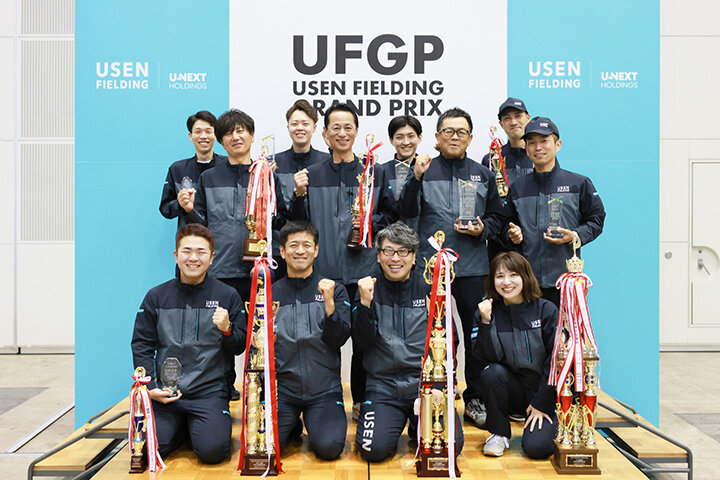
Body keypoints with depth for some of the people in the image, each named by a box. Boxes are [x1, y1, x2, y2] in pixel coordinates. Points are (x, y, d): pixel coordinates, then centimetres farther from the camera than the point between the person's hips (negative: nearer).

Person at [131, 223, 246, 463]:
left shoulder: (227, 296, 1)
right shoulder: (156, 297, 5)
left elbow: (241, 347, 4)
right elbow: (141, 346, 9)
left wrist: (227, 330, -17)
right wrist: (151, 388, -3)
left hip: (209, 391, -2)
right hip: (164, 393, 2)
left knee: (212, 450, -20)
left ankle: (198, 425, 14)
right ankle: (182, 425, 18)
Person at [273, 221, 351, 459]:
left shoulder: (335, 290, 2)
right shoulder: (270, 293, 6)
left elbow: (339, 339, -8)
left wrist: (329, 304, -22)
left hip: (324, 389, -1)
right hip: (281, 388, 1)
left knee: (329, 447, -20)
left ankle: (315, 422, 14)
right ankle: (292, 425, 16)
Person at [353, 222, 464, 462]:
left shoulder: (429, 288, 4)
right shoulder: (369, 288, 4)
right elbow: (364, 341, -6)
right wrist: (365, 303, -18)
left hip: (429, 384, 1)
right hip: (383, 386, 0)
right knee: (374, 449, -20)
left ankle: (417, 427, 15)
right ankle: (397, 421, 14)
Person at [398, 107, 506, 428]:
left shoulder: (483, 175, 13)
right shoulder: (425, 170, 7)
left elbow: (497, 217, 18)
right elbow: (406, 212, -3)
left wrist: (482, 229, -3)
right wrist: (416, 178, -16)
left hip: (473, 267, 2)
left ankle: (474, 400, 20)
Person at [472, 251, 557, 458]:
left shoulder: (546, 310, -7)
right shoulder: (488, 312, -3)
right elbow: (488, 358, -13)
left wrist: (541, 404, -9)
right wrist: (485, 322, -25)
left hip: (545, 394, -2)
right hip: (512, 392, 2)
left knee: (537, 447, -23)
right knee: (491, 373, -30)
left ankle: (543, 425, 13)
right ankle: (499, 433, -6)